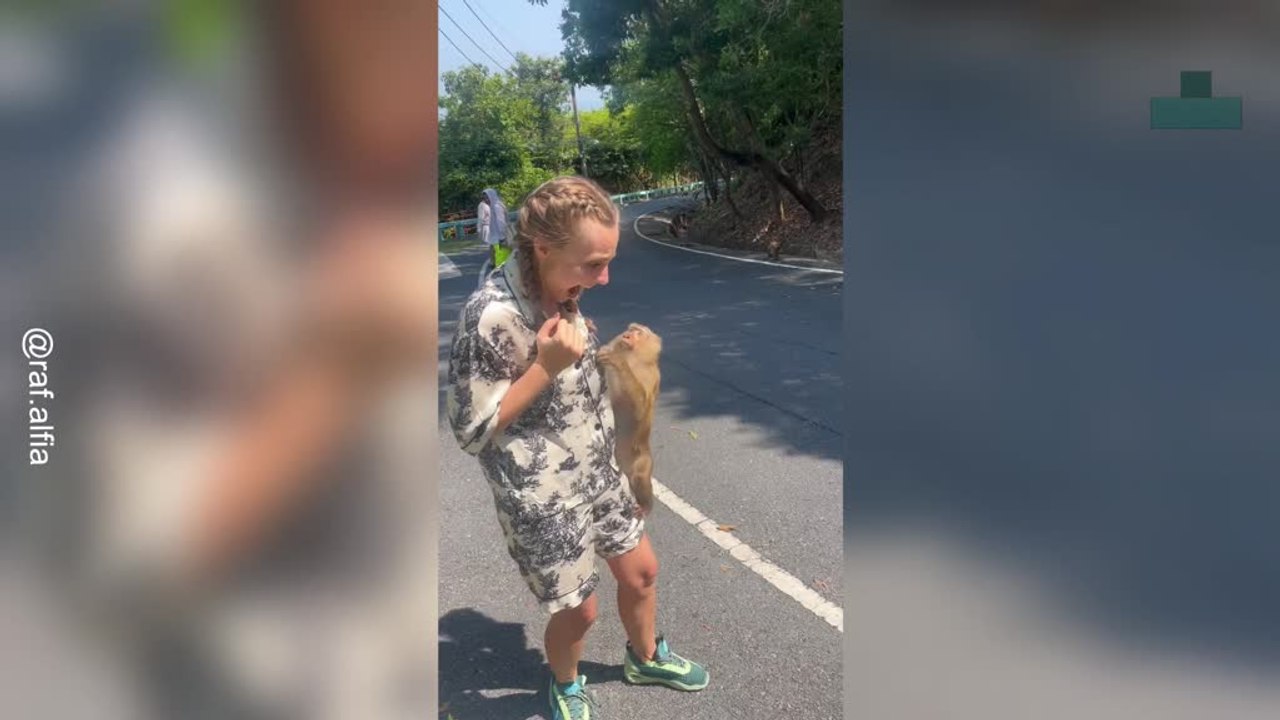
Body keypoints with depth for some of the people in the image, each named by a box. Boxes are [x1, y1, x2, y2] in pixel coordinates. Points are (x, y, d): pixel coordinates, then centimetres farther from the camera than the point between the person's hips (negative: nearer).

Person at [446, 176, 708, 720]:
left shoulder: (561, 290, -3)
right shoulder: (491, 316, -29)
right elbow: (471, 430, -22)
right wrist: (545, 368, -29)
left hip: (598, 471, 7)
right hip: (543, 497, -7)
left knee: (640, 571, 22)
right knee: (578, 609, 12)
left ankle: (645, 657, 51)